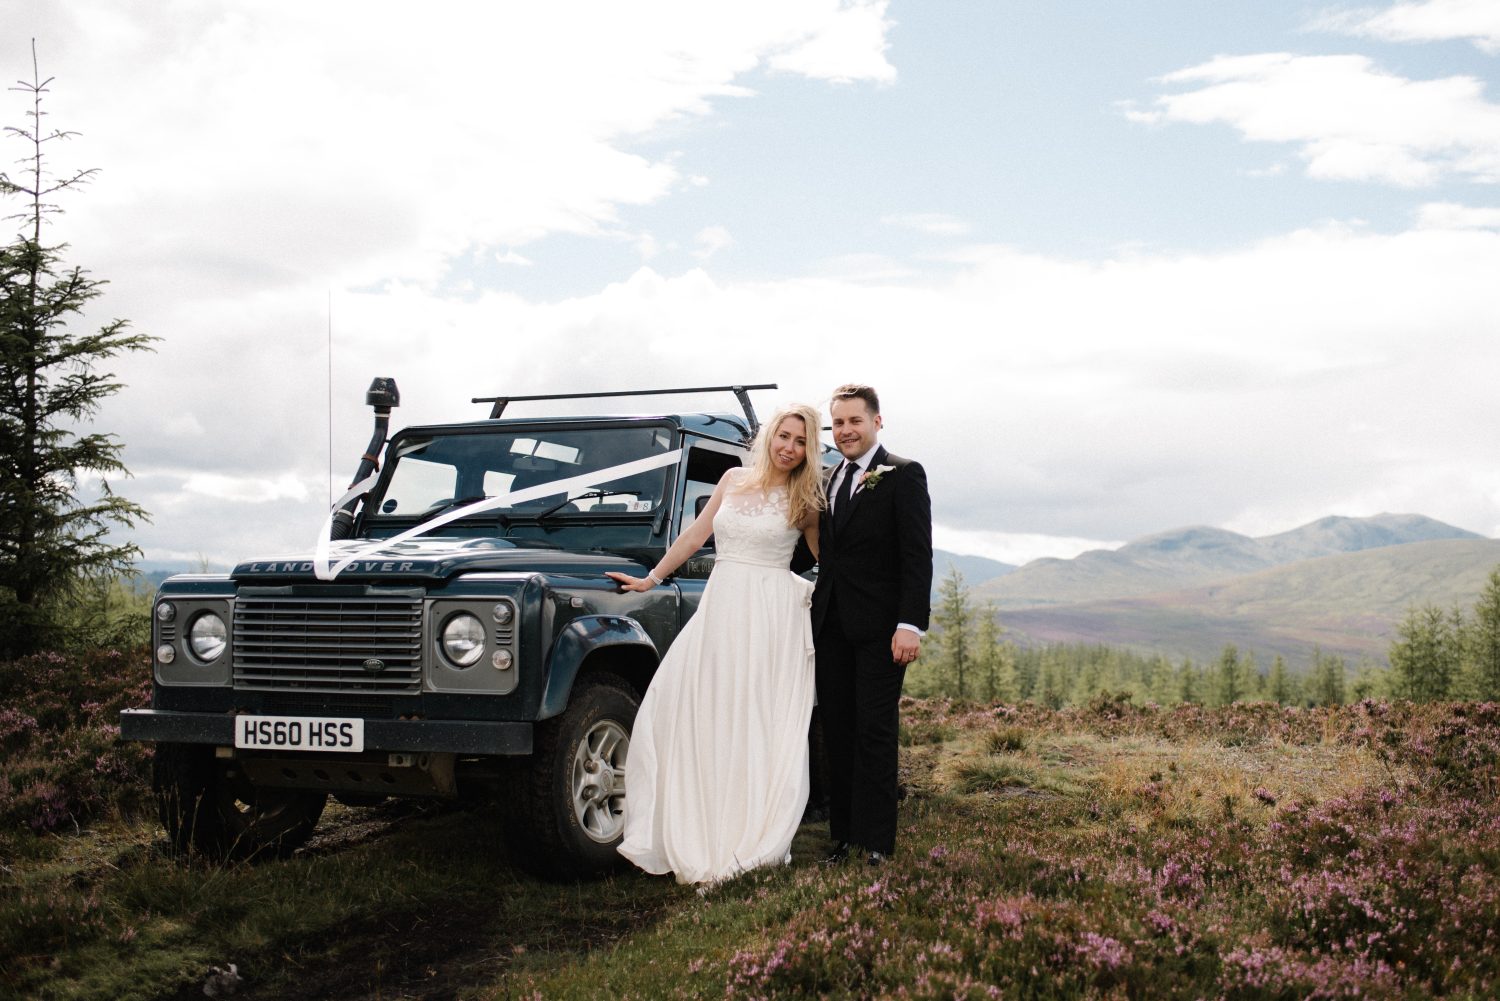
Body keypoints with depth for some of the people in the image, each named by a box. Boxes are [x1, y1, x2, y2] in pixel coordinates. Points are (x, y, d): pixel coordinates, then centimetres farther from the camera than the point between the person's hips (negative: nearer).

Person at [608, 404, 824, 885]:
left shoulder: (803, 500, 1)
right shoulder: (734, 480, 10)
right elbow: (695, 535, 14)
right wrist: (651, 578, 15)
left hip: (772, 616, -4)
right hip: (721, 608, 4)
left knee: (759, 724, -3)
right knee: (693, 710, 0)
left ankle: (753, 841, 2)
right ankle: (695, 834, 9)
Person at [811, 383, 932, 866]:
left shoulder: (904, 475, -4)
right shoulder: (829, 479, 16)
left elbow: (918, 555, -11)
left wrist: (911, 625, -19)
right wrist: (817, 611, 8)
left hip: (879, 626, -6)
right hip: (832, 625, 6)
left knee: (875, 733, -3)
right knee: (837, 732, 8)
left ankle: (876, 843, 2)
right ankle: (842, 833, 15)